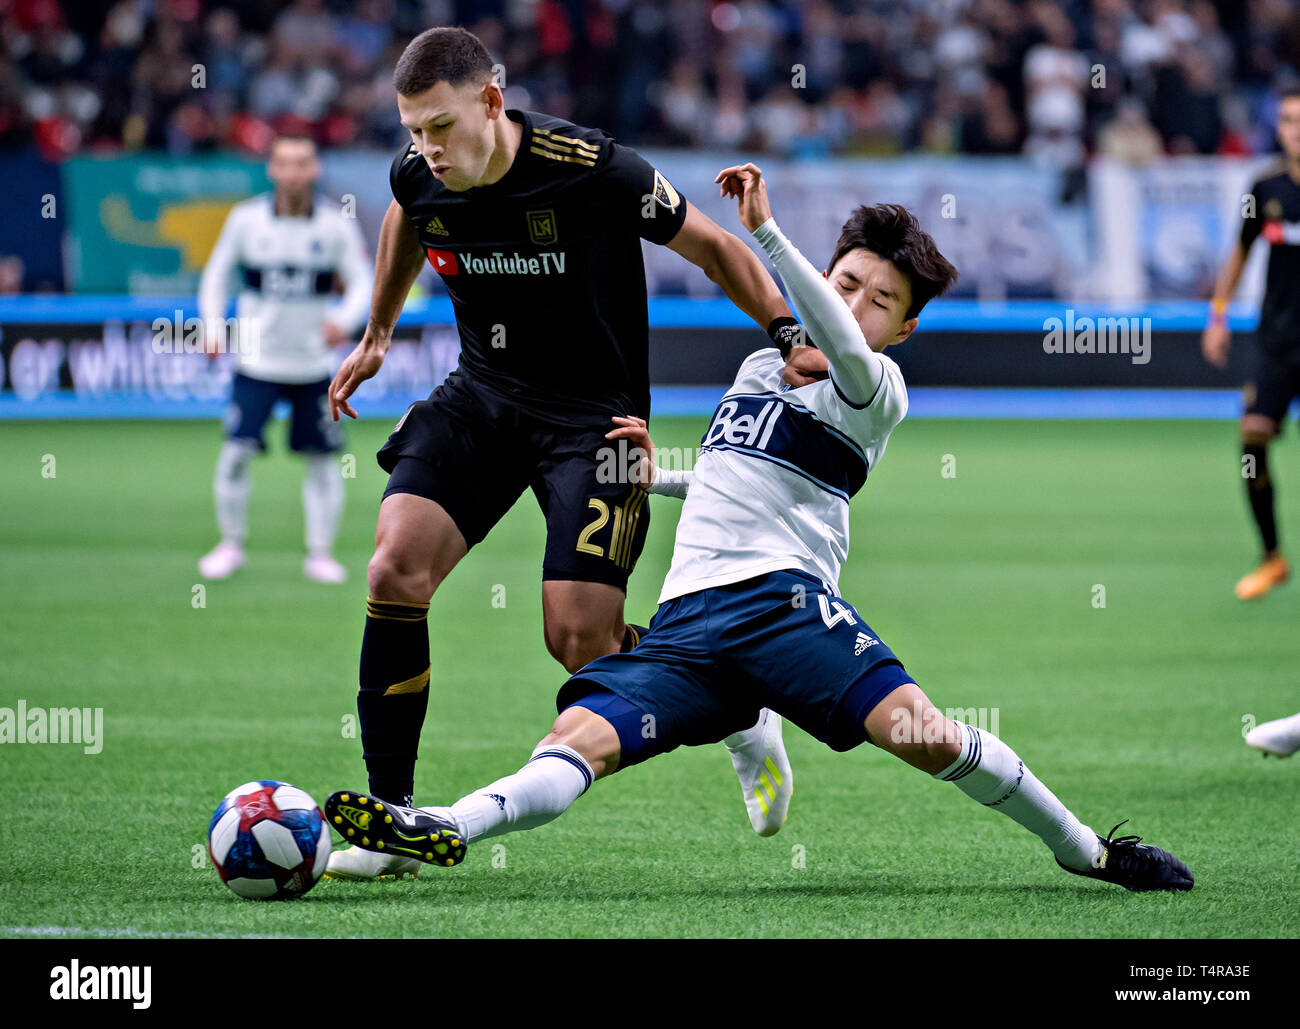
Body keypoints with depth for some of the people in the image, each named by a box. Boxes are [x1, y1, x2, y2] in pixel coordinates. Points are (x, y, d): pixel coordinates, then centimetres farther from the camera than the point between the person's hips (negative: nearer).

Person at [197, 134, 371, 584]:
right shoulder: (246, 218, -4)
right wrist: (213, 326, -4)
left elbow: (362, 281, -4)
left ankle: (320, 553, 15)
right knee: (236, 452, -8)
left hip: (313, 364, 0)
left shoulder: (337, 224, -6)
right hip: (256, 360, 0)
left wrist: (345, 319, -23)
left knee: (322, 460, 1)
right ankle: (231, 544, 10)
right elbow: (217, 274, 8)